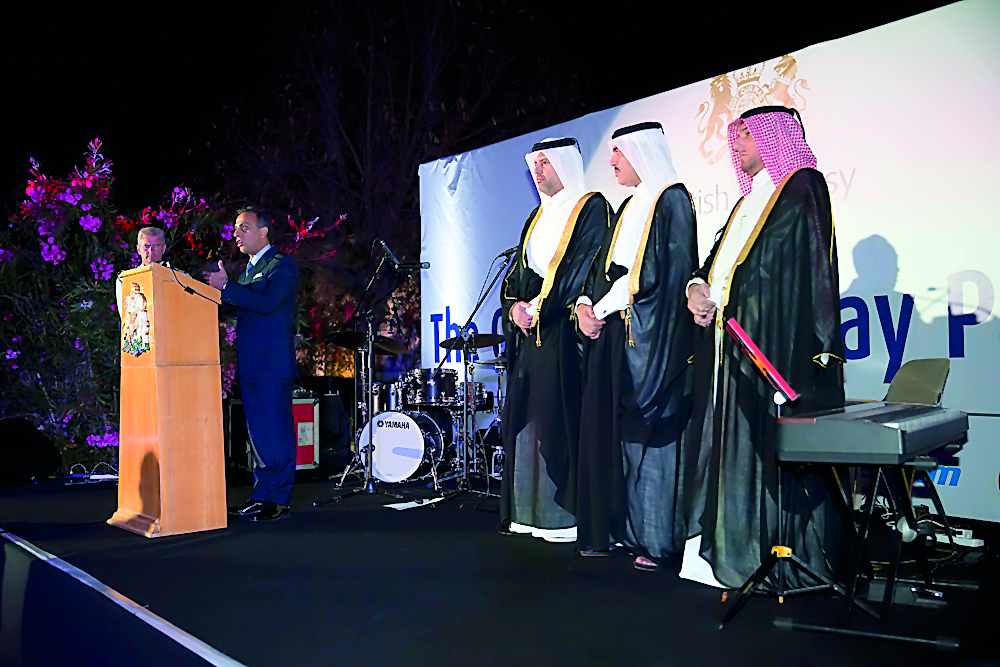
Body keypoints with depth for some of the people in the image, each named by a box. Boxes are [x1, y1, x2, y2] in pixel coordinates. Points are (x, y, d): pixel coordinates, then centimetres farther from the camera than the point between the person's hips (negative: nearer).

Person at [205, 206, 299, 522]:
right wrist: (221, 287, 6)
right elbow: (242, 308, 20)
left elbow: (266, 303, -21)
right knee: (258, 432, 12)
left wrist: (226, 286, -19)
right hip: (250, 363, 9)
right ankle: (262, 493, 20)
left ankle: (280, 499, 3)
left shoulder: (283, 265, -7)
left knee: (277, 431, -4)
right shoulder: (248, 269, 21)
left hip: (273, 362, -9)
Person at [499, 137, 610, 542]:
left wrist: (539, 307, -14)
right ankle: (529, 511, 13)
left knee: (558, 418, -10)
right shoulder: (538, 216, 23)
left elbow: (585, 268, -13)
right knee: (526, 417, 6)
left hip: (564, 330, -8)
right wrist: (515, 304, 0)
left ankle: (565, 514, -3)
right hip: (531, 331, 8)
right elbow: (518, 270, 20)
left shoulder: (592, 208, -2)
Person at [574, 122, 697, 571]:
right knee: (610, 428, 7)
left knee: (646, 432, -8)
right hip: (613, 332, 9)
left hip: (650, 333, -9)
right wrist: (586, 305, 2)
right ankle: (619, 529, 15)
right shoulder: (629, 207, 22)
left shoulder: (671, 199, -5)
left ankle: (658, 539, 0)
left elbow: (661, 271, -14)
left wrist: (605, 308, -11)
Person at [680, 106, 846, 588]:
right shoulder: (751, 201, 24)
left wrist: (718, 295, -10)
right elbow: (720, 258, 18)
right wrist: (698, 285, -1)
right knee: (736, 445, 6)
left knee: (771, 445, -9)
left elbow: (777, 265, -12)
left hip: (778, 345, -8)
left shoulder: (802, 189, -2)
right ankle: (733, 551, 12)